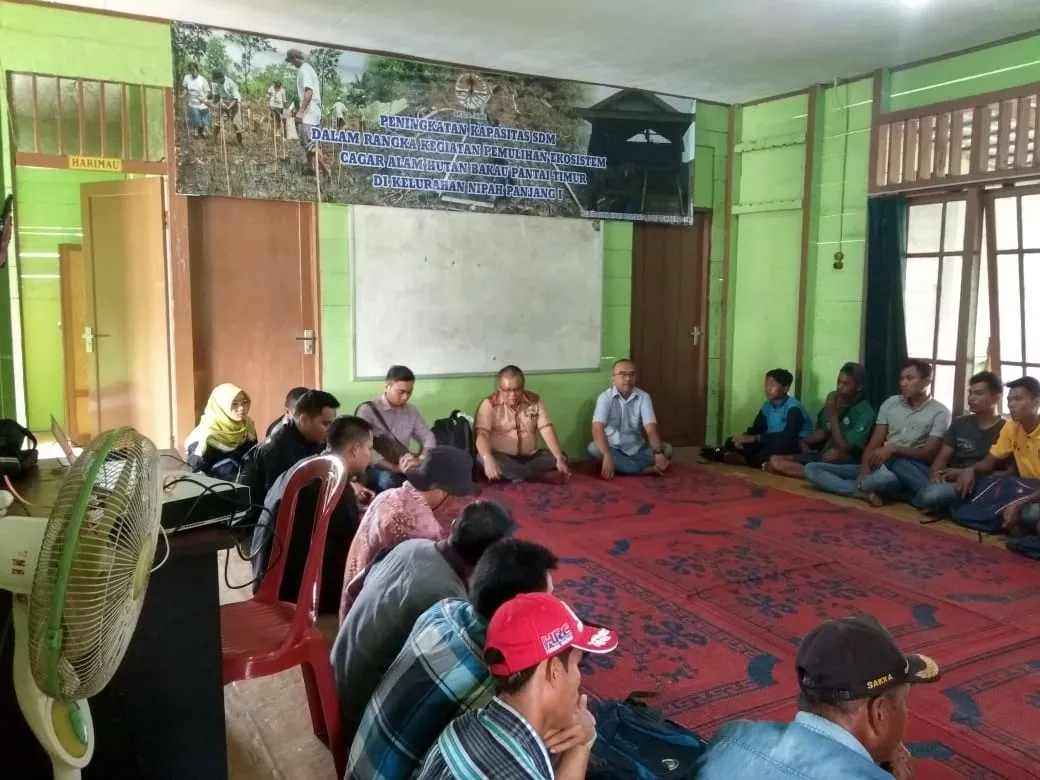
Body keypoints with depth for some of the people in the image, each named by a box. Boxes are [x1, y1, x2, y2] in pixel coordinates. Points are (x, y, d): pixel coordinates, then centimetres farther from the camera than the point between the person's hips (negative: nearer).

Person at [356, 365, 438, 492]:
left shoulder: (412, 411, 12)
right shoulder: (368, 410, -5)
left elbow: (428, 439, 8)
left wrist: (419, 460, -15)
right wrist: (394, 468, -24)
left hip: (405, 470, 4)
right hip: (376, 470, -4)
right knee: (388, 479, -38)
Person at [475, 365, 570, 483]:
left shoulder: (535, 401, 0)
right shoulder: (489, 404, -9)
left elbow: (547, 430, -9)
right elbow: (482, 434, -20)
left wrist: (560, 458, -25)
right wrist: (488, 459, -41)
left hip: (530, 457, 3)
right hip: (502, 457, -3)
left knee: (559, 457, -17)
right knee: (482, 458, -34)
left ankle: (507, 474, -22)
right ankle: (538, 477, -31)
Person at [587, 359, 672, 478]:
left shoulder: (643, 397, -6)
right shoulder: (605, 397, -13)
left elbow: (651, 429, -16)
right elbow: (597, 429, -27)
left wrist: (658, 453, -36)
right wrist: (608, 456, -43)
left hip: (637, 449, 2)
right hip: (613, 449, -2)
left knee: (667, 449, -18)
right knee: (594, 449, -33)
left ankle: (620, 466, -24)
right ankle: (646, 469, -31)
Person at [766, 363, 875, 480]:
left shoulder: (865, 412, -16)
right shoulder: (833, 398, 5)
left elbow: (844, 450, -23)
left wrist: (833, 415, -22)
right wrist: (805, 442, -2)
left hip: (845, 464, -7)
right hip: (823, 456, 7)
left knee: (833, 454, -41)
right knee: (775, 461, -9)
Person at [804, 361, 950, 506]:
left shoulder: (939, 413, -2)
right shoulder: (890, 404, 11)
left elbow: (929, 455, -11)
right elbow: (874, 444, 5)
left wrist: (894, 448, -25)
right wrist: (864, 472, -13)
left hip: (912, 471, -5)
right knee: (812, 469, -13)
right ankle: (864, 491, -30)